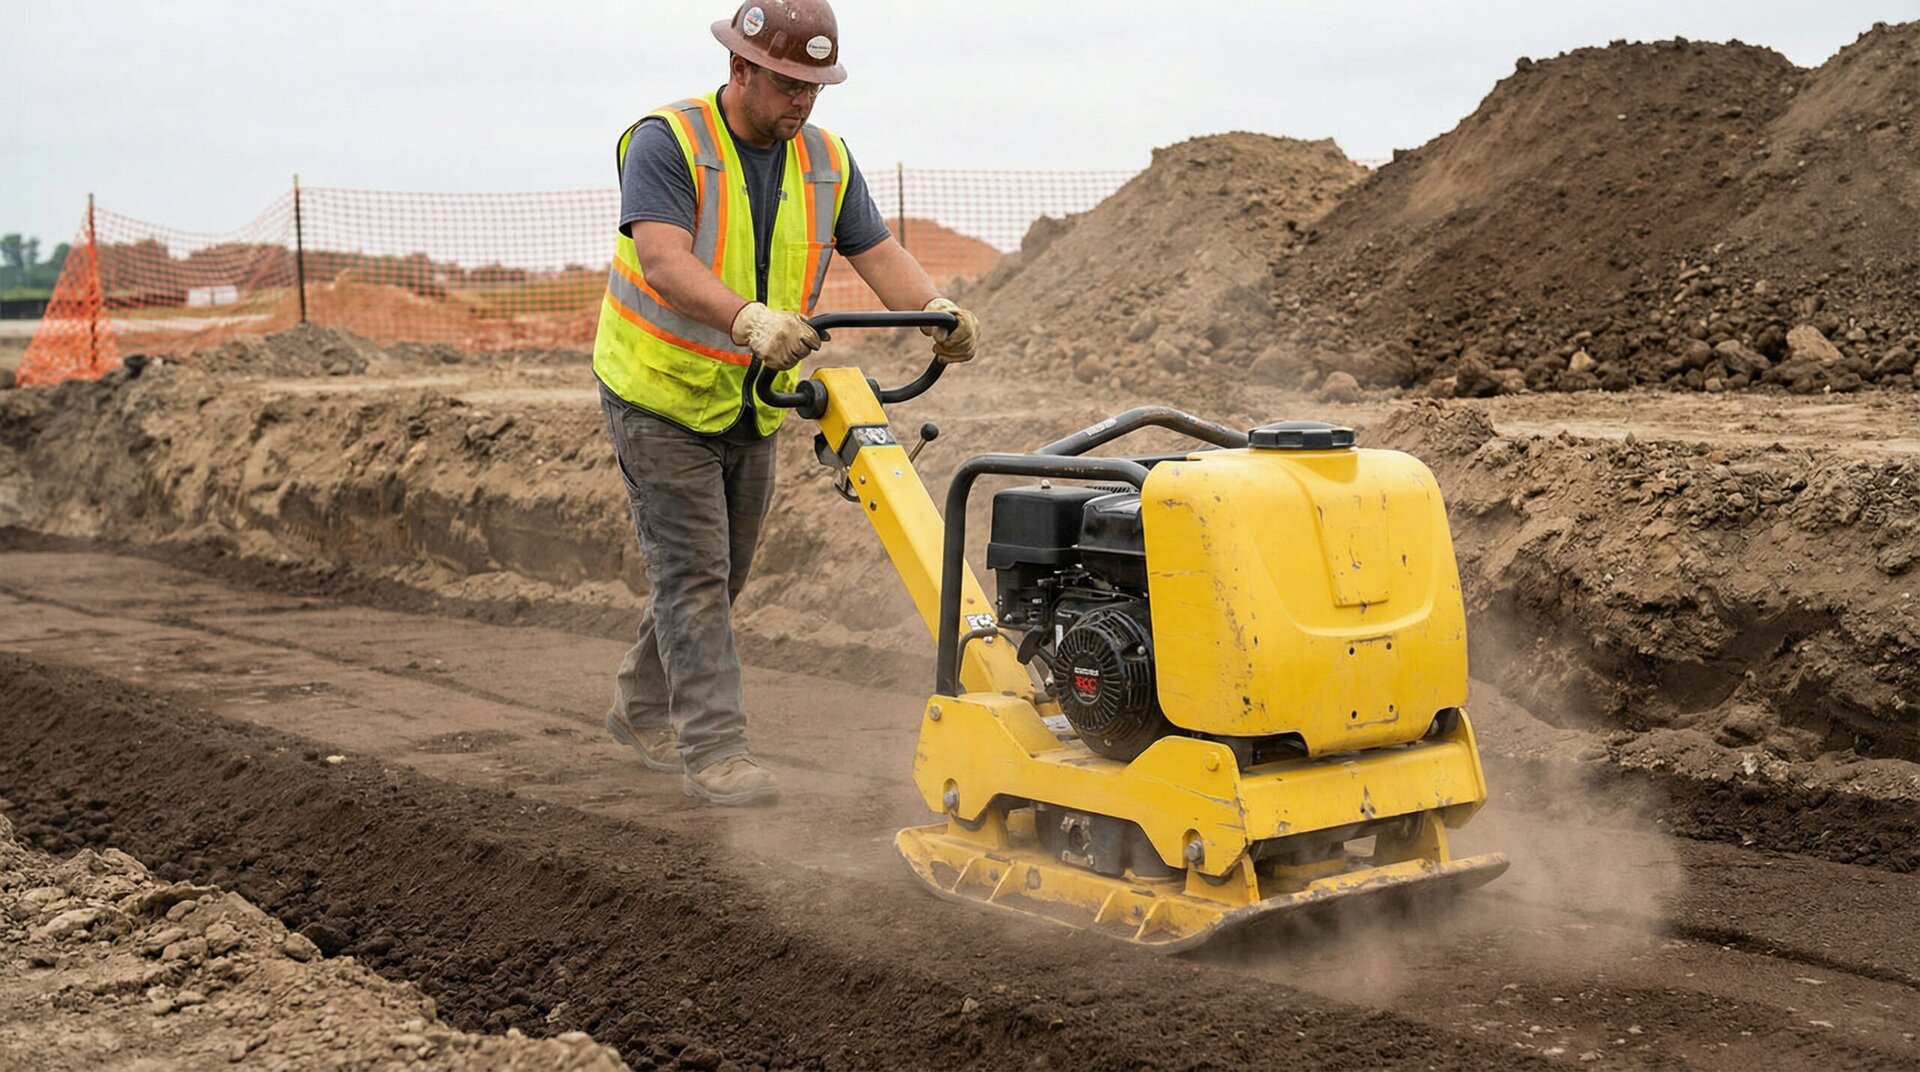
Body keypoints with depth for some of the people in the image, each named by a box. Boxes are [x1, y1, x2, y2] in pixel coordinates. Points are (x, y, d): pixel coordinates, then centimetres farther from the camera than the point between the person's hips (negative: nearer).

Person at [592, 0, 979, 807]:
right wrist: (751, 319, -48)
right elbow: (663, 262, -32)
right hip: (661, 392, -6)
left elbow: (880, 254, -6)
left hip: (751, 405, 7)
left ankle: (642, 710, 33)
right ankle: (713, 748, -6)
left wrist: (936, 307, -28)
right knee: (693, 572, -9)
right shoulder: (667, 144, -18)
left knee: (720, 571, 14)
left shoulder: (826, 163, 1)